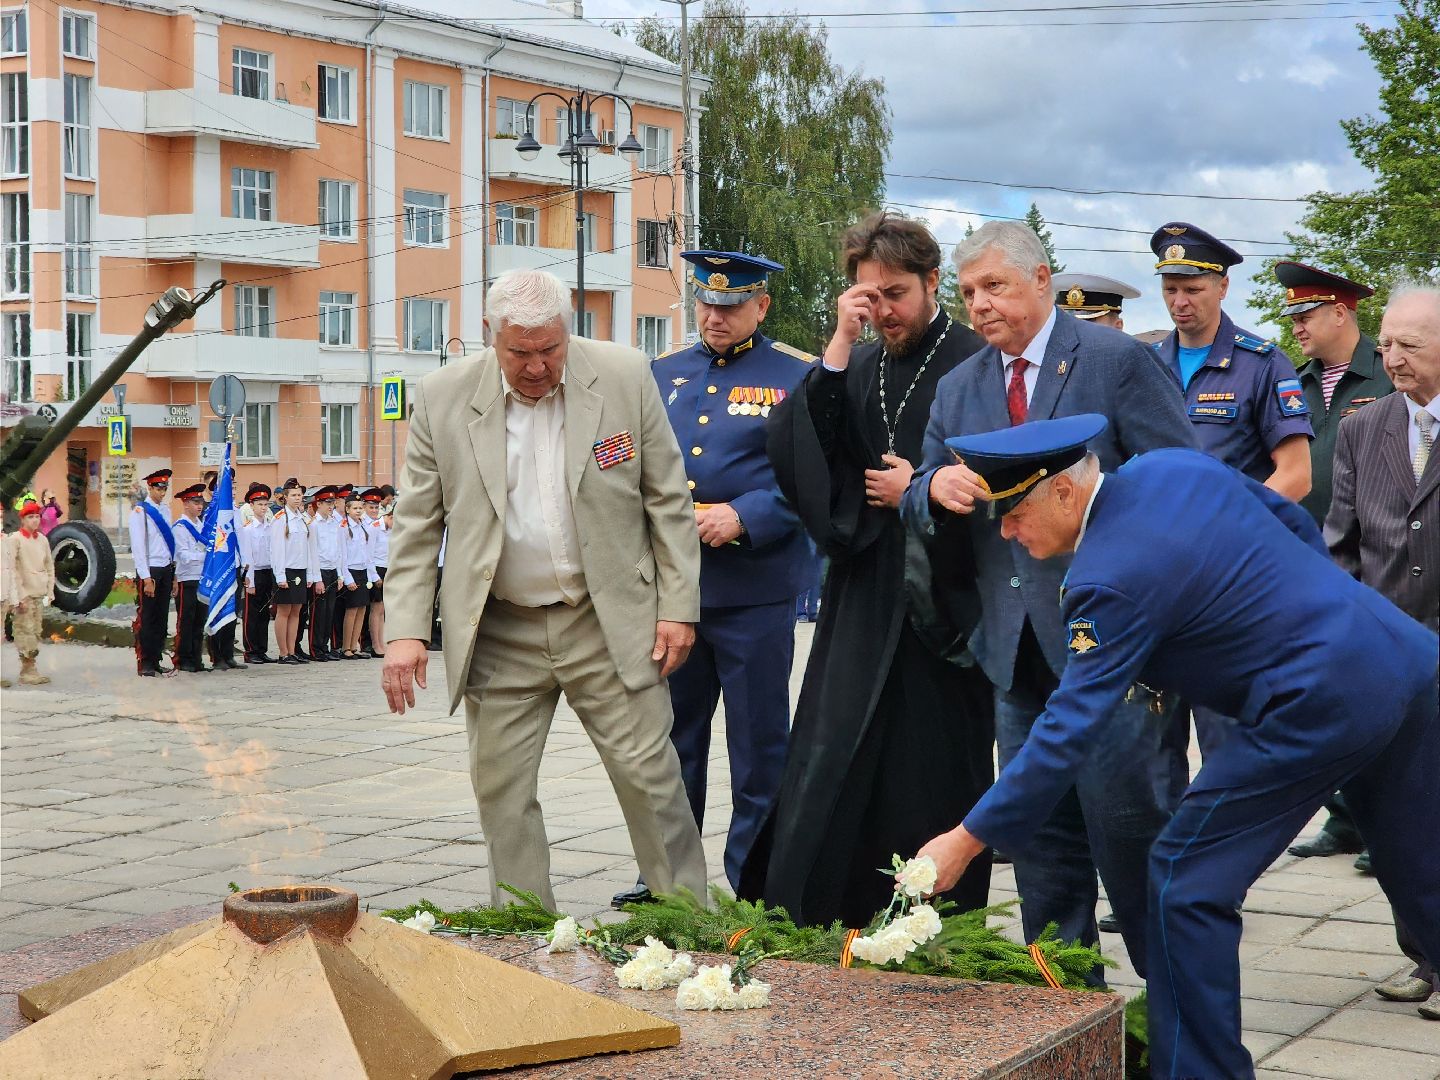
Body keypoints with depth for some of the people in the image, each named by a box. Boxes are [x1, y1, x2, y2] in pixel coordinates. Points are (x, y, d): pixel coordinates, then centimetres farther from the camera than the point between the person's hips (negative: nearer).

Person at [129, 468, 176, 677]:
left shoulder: (165, 511, 12)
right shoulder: (140, 511, -8)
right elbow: (138, 547, -12)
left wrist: (173, 574, 13)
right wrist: (146, 578, -16)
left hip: (166, 570, 7)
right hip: (150, 571, -7)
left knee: (162, 619, 9)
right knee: (146, 619, -2)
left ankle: (156, 661, 15)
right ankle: (144, 664, 3)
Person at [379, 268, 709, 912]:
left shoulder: (625, 376, -4)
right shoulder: (443, 398, -3)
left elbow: (668, 501, 3)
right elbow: (417, 526, 1)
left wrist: (679, 607, -1)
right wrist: (405, 631, -8)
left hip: (609, 623, -1)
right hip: (499, 635, 1)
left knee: (651, 778, 1)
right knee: (501, 792, 5)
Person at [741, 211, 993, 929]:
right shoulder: (856, 367, 11)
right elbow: (792, 449, -3)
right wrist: (839, 348, -8)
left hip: (945, 600, -4)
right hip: (864, 603, 4)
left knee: (938, 785, 4)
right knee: (826, 776, 1)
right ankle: (801, 934, 7)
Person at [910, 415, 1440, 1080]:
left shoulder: (1111, 579, -17)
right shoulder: (1173, 467, 6)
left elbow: (1071, 731, -18)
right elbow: (1297, 524, 16)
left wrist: (965, 842, -14)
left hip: (1318, 706, -9)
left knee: (1186, 883, 1)